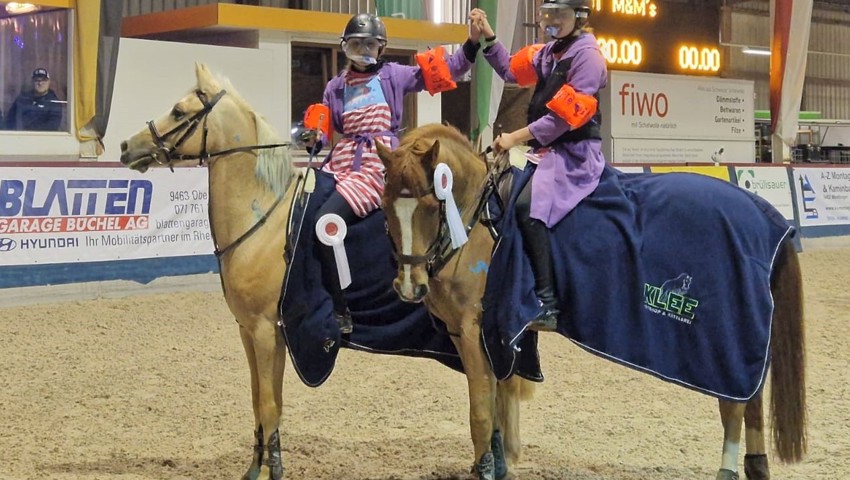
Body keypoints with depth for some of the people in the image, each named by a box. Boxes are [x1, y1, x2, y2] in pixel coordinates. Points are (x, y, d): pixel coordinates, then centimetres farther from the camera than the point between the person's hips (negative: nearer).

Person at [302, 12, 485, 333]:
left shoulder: (394, 76, 7)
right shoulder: (336, 87, 16)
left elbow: (447, 70, 6)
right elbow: (324, 126, 15)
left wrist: (472, 44, -7)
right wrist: (315, 140, -8)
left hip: (380, 164, -6)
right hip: (342, 163, 6)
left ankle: (339, 311, -17)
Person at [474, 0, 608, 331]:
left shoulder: (587, 55, -12)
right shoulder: (548, 52, 15)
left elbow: (564, 117, -19)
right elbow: (511, 71, 26)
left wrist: (516, 138, -18)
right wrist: (488, 38, 13)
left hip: (574, 154, -10)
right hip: (547, 150, 10)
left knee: (527, 206, -29)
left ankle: (547, 304, -31)